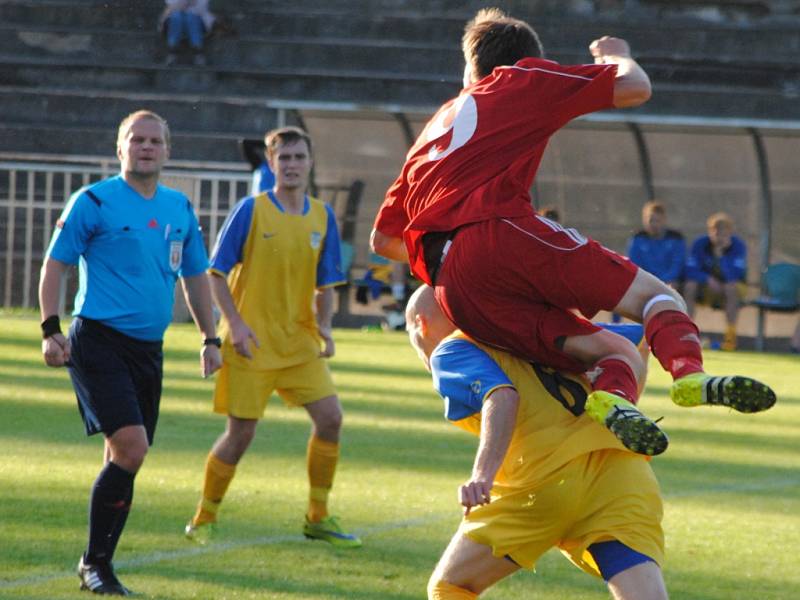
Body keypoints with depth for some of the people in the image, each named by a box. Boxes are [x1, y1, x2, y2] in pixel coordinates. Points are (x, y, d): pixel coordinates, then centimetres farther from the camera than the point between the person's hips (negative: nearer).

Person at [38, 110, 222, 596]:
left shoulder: (180, 209, 12)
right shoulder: (94, 201, -4)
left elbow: (195, 276, 23)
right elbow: (55, 265, -2)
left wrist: (210, 339, 18)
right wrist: (51, 330, -10)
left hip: (149, 349, 6)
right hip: (98, 341, -6)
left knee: (126, 458, 7)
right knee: (130, 448, -18)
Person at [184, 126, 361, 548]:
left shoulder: (322, 217, 6)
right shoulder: (251, 210, -7)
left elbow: (325, 284, 14)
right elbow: (217, 272, -5)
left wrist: (323, 326, -2)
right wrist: (235, 323, -15)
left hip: (301, 342, 5)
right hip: (251, 345, -5)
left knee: (330, 418, -6)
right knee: (240, 433, -4)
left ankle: (318, 518, 7)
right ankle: (204, 520, 12)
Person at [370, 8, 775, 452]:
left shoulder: (432, 130, 34)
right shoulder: (519, 82, 19)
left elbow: (383, 240, 34)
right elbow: (635, 88, 14)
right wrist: (617, 57, 37)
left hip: (454, 294, 5)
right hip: (503, 234, -5)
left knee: (616, 352, 4)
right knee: (655, 296, -2)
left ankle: (613, 397, -34)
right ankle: (690, 375, -37)